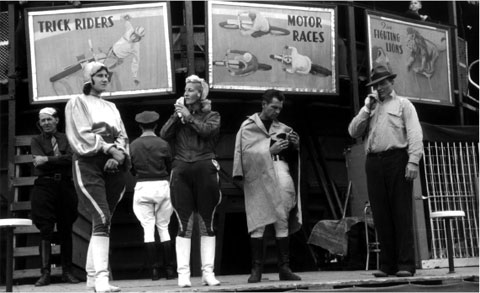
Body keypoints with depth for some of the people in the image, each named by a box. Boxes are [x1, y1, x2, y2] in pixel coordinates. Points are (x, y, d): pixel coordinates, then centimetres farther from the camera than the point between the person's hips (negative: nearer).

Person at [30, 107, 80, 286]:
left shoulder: (66, 139, 10)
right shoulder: (36, 140, 10)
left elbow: (70, 158, -7)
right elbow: (39, 162, -6)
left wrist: (47, 160, -12)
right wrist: (60, 160, -10)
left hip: (65, 186, 1)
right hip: (44, 186, -1)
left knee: (65, 230, 5)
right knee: (45, 230, -5)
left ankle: (67, 272, 12)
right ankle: (45, 273, -5)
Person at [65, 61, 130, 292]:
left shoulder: (111, 107, 24)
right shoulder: (77, 103, 7)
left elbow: (122, 136, 13)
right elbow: (82, 134, -6)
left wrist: (119, 154, -8)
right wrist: (109, 148, -15)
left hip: (114, 167, 6)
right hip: (88, 164, -6)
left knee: (102, 221, 5)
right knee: (102, 219, -20)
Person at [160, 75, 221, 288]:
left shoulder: (211, 115, 12)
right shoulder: (178, 116, 19)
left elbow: (208, 130, -8)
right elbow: (164, 134, 4)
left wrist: (189, 117, -6)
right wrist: (177, 116, -3)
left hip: (204, 169, -1)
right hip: (181, 170, 1)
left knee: (207, 224, 1)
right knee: (184, 224, -4)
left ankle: (208, 272, 3)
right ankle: (183, 273, -4)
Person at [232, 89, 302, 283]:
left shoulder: (281, 128, 20)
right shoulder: (248, 127, 9)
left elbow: (291, 156, 23)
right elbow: (248, 153, -3)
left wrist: (295, 145, 2)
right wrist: (270, 150, -14)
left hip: (279, 172, 3)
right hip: (258, 176, -3)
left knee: (283, 221, -3)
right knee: (257, 223, -5)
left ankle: (284, 268, -2)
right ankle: (256, 269, -2)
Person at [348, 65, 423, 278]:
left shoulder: (403, 104, 10)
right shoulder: (370, 108, 24)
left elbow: (415, 134, -1)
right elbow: (354, 132, 11)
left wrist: (413, 161, -13)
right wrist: (367, 108, 4)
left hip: (397, 159, -4)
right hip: (374, 162, 4)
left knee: (402, 212, -7)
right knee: (381, 215, 2)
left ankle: (406, 264, -7)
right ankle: (387, 264, 6)